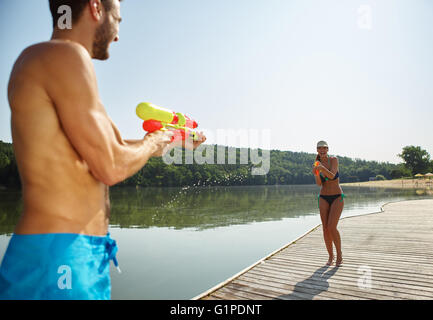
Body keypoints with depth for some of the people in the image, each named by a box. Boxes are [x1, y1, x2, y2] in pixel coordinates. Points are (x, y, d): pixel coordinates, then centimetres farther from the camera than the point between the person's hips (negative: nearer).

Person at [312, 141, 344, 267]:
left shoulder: (334, 160, -7)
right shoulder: (317, 164, 2)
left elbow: (332, 176, -23)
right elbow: (319, 183, -9)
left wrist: (322, 168, -41)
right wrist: (315, 174, -30)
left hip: (337, 197, -3)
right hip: (324, 198, 4)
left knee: (332, 227, -14)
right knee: (325, 228, 1)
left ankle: (339, 254, 9)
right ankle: (331, 256, 18)